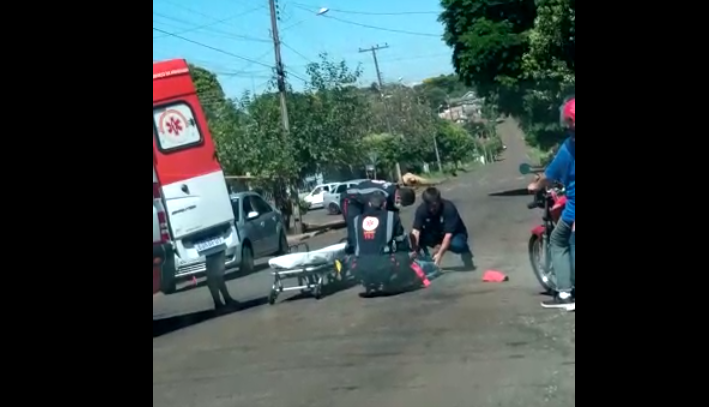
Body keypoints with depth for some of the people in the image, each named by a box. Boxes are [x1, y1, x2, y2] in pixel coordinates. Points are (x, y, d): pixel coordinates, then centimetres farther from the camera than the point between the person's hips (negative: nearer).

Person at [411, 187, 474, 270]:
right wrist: (414, 251, -45)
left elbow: (448, 234, -34)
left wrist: (439, 254, -42)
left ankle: (465, 252, -3)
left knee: (457, 244, -38)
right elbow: (416, 231, -30)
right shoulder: (421, 209, -22)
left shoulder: (449, 208, -31)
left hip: (454, 234, -3)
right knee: (416, 236, -27)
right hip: (435, 235, 3)